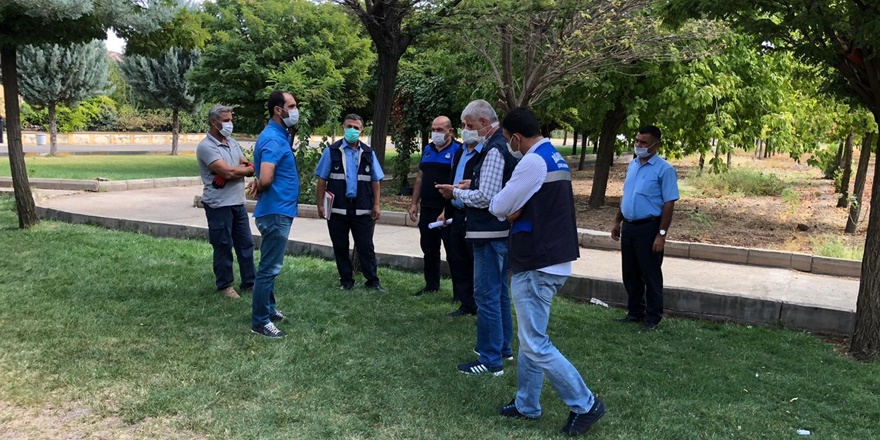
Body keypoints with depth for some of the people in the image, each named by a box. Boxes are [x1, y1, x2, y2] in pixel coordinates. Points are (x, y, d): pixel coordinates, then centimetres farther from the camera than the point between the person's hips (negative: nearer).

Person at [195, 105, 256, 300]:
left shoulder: (232, 143, 12)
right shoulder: (206, 146, -13)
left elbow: (250, 167, 7)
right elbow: (227, 172, -23)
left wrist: (234, 171, -13)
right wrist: (245, 169, -6)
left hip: (238, 203, 7)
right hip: (219, 205, -7)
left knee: (246, 243, 10)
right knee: (223, 246, 3)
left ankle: (249, 283, 20)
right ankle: (224, 286, 16)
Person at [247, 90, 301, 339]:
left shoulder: (280, 136, 13)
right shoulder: (273, 139, -19)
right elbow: (265, 179, -32)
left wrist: (260, 184, 5)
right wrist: (261, 187, -10)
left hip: (280, 211, 10)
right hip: (275, 212, -10)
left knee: (271, 266, 19)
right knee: (269, 268, -3)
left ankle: (268, 309, 32)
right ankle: (260, 321, 5)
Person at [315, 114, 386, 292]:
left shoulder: (368, 153, 7)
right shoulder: (332, 151, 0)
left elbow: (375, 181, 9)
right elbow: (322, 179, 1)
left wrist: (376, 205, 3)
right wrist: (320, 204, -4)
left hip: (362, 209, 1)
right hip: (338, 209, -1)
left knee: (366, 246, 3)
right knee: (340, 247, 8)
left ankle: (372, 281, 12)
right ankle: (346, 281, 21)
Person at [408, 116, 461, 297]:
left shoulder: (458, 150, -9)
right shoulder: (427, 150, 12)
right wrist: (414, 203, 11)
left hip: (448, 211, -7)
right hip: (427, 209, 7)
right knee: (429, 249, 15)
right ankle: (431, 285, 27)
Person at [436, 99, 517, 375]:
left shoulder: (494, 150, -18)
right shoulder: (505, 144, 13)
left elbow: (486, 197, -23)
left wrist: (457, 193, -10)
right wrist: (473, 185, 10)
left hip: (490, 234, -11)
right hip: (503, 230, 11)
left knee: (486, 296, -5)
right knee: (499, 292, 20)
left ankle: (490, 361, 2)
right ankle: (503, 347, 32)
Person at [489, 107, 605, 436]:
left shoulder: (533, 162, -19)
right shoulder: (555, 158, 14)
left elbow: (498, 207, -13)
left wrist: (506, 208, 9)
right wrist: (516, 211, -1)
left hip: (537, 265, -10)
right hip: (550, 259, 10)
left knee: (535, 345, -3)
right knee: (530, 338, 17)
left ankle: (585, 404, 5)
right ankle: (526, 405, 26)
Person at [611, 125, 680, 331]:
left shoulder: (664, 169, -12)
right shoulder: (633, 164, 10)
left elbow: (669, 204, -15)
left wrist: (661, 234, -19)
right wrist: (617, 222, 16)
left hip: (648, 228, -7)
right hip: (628, 226, 7)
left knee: (650, 275, 2)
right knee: (630, 273, 13)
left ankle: (653, 317, 14)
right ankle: (635, 312, 27)